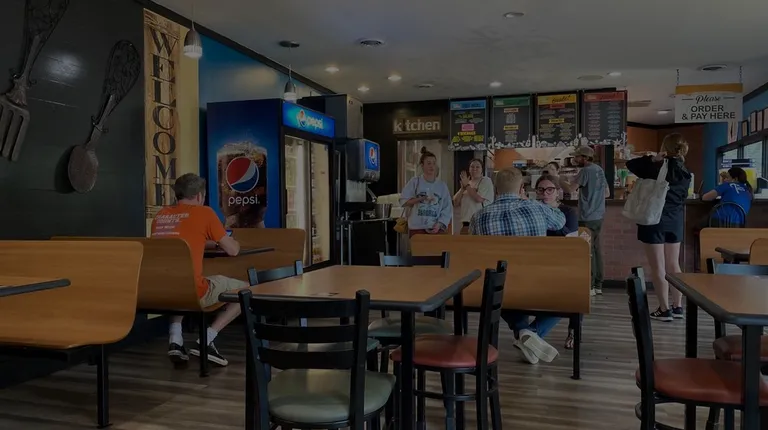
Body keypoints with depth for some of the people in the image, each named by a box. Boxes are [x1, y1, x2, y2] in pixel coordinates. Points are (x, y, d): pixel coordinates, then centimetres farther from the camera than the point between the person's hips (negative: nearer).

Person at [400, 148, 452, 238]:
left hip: (436, 229, 2)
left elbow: (447, 208, 5)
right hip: (417, 228, -2)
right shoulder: (414, 182, 3)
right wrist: (421, 199, -15)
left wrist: (439, 224, -9)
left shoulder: (442, 185, 7)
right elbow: (403, 201, -2)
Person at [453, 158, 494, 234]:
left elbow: (479, 199, -16)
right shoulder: (467, 183, 17)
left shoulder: (486, 181, 0)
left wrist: (467, 185, -6)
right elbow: (455, 203, 10)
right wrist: (463, 188, -3)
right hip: (466, 222, 7)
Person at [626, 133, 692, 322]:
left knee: (658, 266, -1)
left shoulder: (658, 167, -12)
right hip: (675, 220, 6)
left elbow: (630, 164, -6)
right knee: (673, 264, 14)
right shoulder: (684, 172, 5)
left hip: (655, 219, -6)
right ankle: (678, 307, 19)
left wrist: (652, 159, -9)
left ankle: (664, 310, 2)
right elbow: (682, 197, 13)